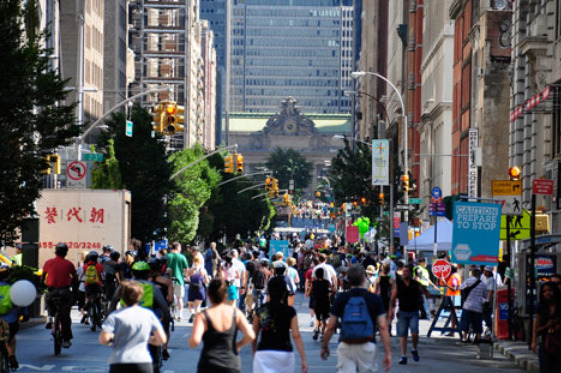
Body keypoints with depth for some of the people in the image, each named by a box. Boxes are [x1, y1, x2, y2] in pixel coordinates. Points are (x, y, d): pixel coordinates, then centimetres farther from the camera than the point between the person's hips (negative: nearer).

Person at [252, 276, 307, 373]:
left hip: (263, 353, 0)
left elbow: (253, 336, 6)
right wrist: (303, 359, -9)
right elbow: (296, 335, -9)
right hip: (284, 353, 0)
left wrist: (254, 353, 22)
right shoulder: (290, 311, -3)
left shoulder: (260, 311, 1)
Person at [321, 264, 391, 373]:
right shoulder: (374, 299, -3)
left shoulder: (341, 298, -2)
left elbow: (330, 327, 1)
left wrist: (324, 346, 15)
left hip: (345, 346, 0)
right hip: (368, 346, 0)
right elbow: (383, 328, -7)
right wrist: (388, 352, -5)